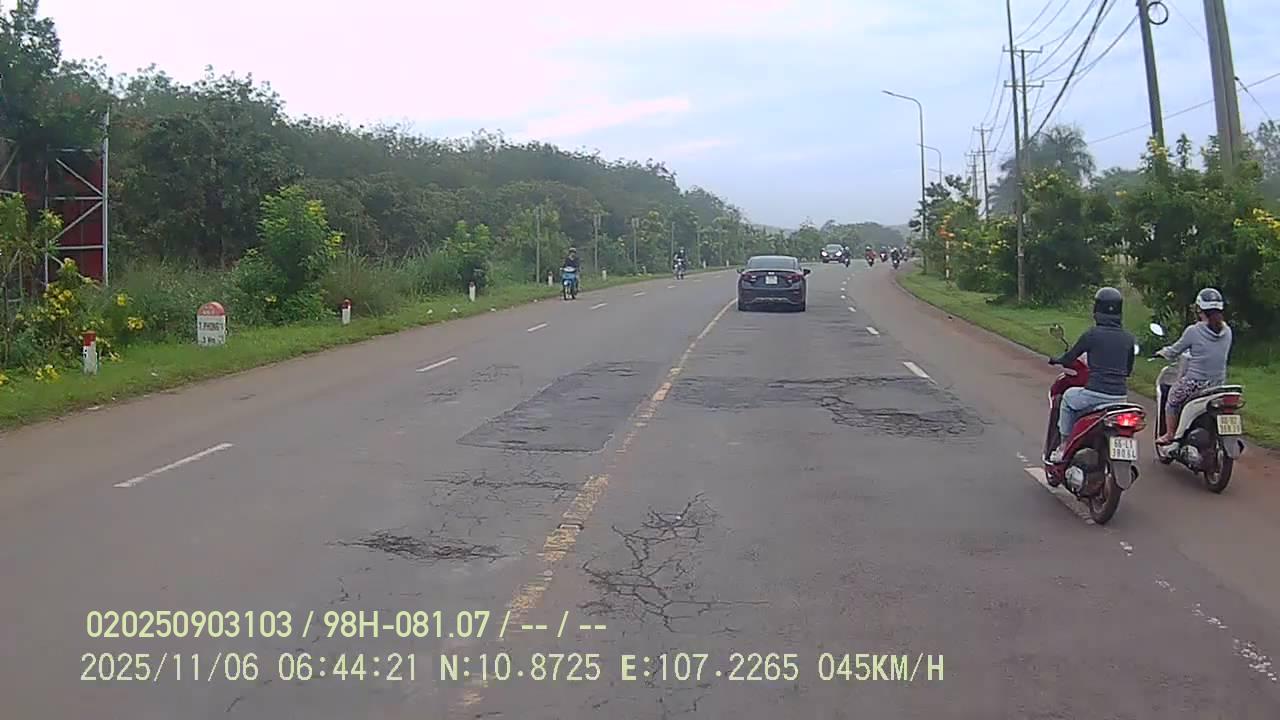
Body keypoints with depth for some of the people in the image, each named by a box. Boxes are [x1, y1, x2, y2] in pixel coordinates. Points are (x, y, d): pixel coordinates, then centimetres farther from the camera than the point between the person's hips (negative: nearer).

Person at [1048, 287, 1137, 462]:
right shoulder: (1129, 338, 6)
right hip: (1120, 398, 5)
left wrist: (1056, 360, 24)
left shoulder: (1092, 334, -7)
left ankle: (1063, 446, 24)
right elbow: (1128, 370, 17)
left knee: (1068, 397, 25)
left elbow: (1069, 358, 2)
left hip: (1095, 394, -5)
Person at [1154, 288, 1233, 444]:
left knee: (1172, 399, 21)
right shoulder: (1227, 331, 1)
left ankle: (1169, 435, 23)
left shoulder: (1193, 331, -14)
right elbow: (1223, 355, 15)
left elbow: (1174, 352, -2)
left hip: (1195, 383, -5)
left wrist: (1162, 352, 20)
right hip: (1219, 384, 5)